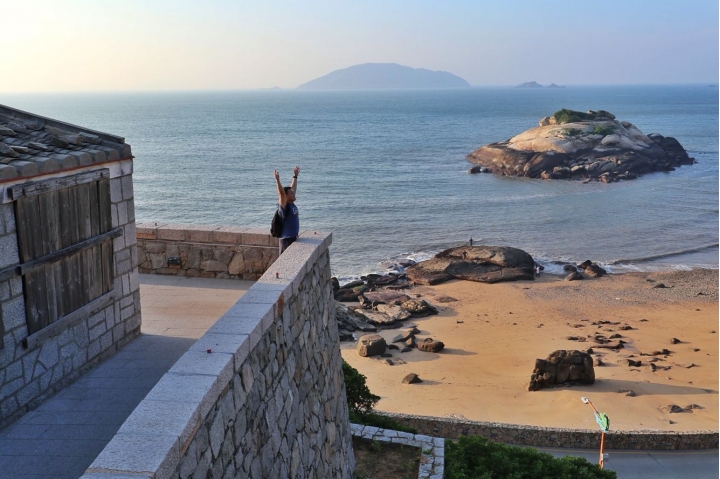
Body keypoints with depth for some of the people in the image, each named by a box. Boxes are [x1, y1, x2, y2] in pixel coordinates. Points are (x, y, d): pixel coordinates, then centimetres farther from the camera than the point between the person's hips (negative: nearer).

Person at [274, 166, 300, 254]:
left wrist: (295, 176, 25)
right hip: (286, 239, -9)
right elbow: (281, 193, -29)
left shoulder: (292, 204, 8)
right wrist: (277, 180, -38)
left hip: (294, 238, 9)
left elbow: (293, 188, 19)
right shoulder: (284, 206, -14)